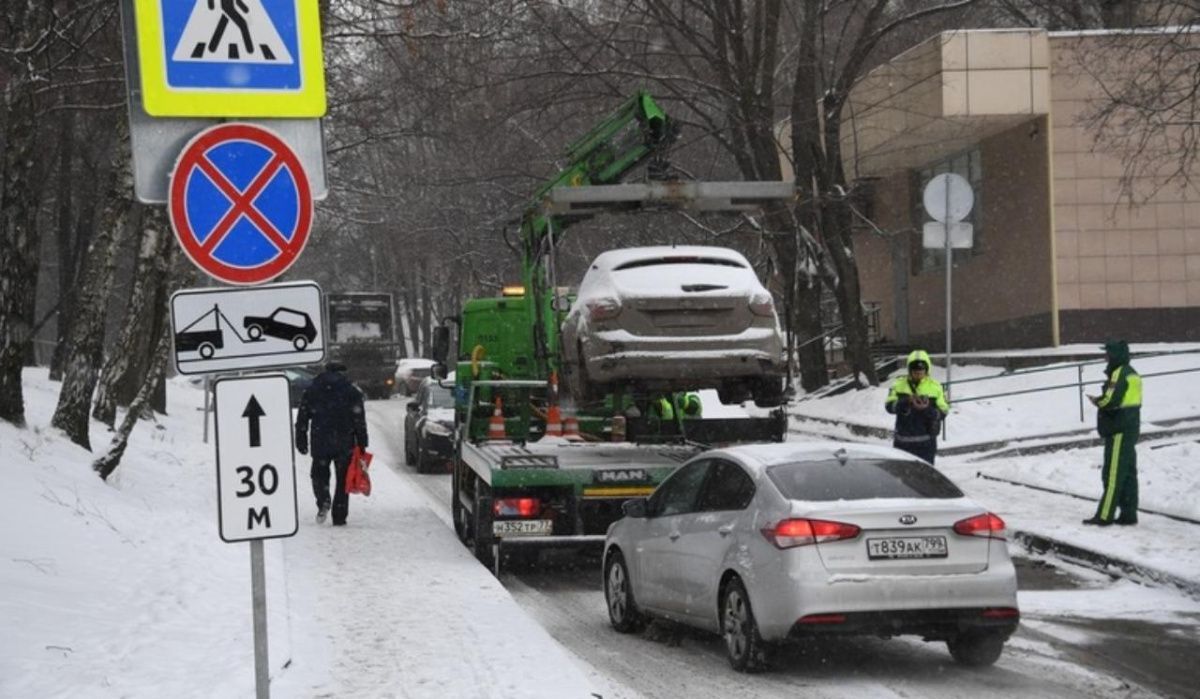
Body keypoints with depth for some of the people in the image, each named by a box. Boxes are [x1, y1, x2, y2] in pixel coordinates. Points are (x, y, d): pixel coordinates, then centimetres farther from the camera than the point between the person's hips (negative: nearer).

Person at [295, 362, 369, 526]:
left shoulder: (311, 391, 7)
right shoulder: (352, 392, 3)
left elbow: (302, 418, 6)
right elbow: (359, 420, -1)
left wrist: (301, 441, 10)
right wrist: (362, 444, 2)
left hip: (320, 444, 1)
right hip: (345, 444, -1)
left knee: (319, 473, 14)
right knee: (343, 479, 7)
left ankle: (323, 501, -14)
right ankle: (339, 516, 4)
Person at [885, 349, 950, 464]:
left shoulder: (935, 387, 0)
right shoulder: (899, 384, 2)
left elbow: (943, 412, -5)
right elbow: (889, 406, -9)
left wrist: (927, 409, -25)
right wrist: (906, 402, -27)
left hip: (925, 442, -2)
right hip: (903, 440, 2)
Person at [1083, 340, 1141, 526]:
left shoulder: (1120, 374, -16)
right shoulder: (1131, 373, 15)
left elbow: (1111, 400, -24)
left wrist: (1097, 401, -5)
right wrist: (1101, 401, 4)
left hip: (1119, 430, -10)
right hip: (1130, 428, 10)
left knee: (1113, 474, -8)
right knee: (1128, 472, 11)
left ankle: (1105, 515, -7)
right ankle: (1129, 514, 14)